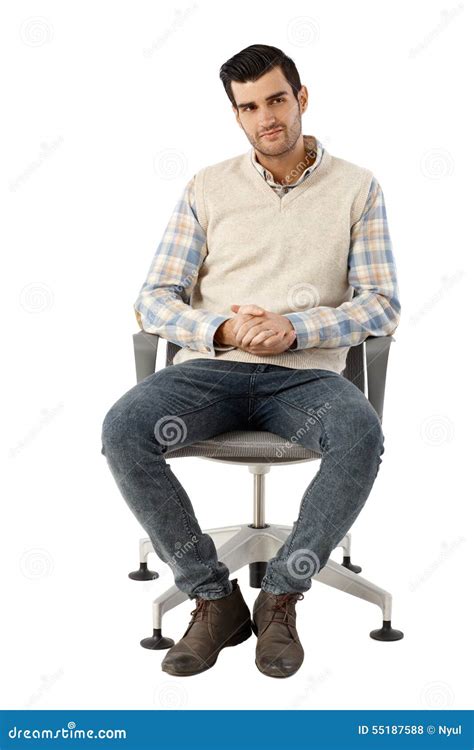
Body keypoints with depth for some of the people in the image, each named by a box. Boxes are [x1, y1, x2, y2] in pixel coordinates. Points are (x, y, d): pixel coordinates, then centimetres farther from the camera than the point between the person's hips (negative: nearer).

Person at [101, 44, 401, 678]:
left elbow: (382, 306, 2)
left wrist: (293, 330, -15)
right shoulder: (207, 189, 11)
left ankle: (280, 596, -16)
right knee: (123, 428, -28)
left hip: (306, 373, -1)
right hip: (212, 367, 2)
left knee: (361, 434, -35)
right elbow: (154, 301, 6)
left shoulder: (357, 187, 8)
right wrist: (224, 331, -15)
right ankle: (214, 598, -14)